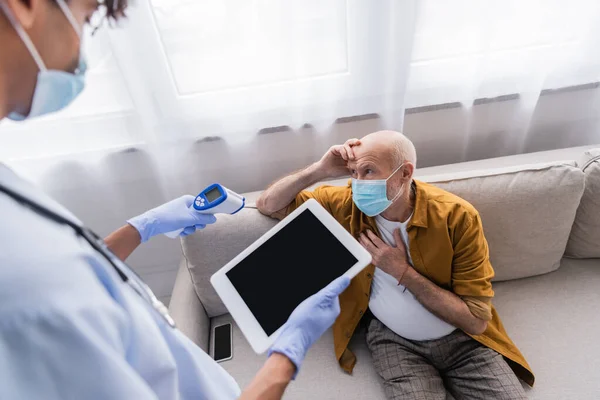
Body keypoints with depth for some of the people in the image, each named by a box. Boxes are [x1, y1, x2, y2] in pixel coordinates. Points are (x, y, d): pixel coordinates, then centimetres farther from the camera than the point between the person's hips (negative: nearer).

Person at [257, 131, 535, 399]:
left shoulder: (457, 216, -19)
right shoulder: (346, 205, -14)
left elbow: (476, 320, -15)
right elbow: (268, 205, -9)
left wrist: (403, 272, -23)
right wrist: (321, 170, -24)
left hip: (463, 338, 1)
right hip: (394, 340, 0)